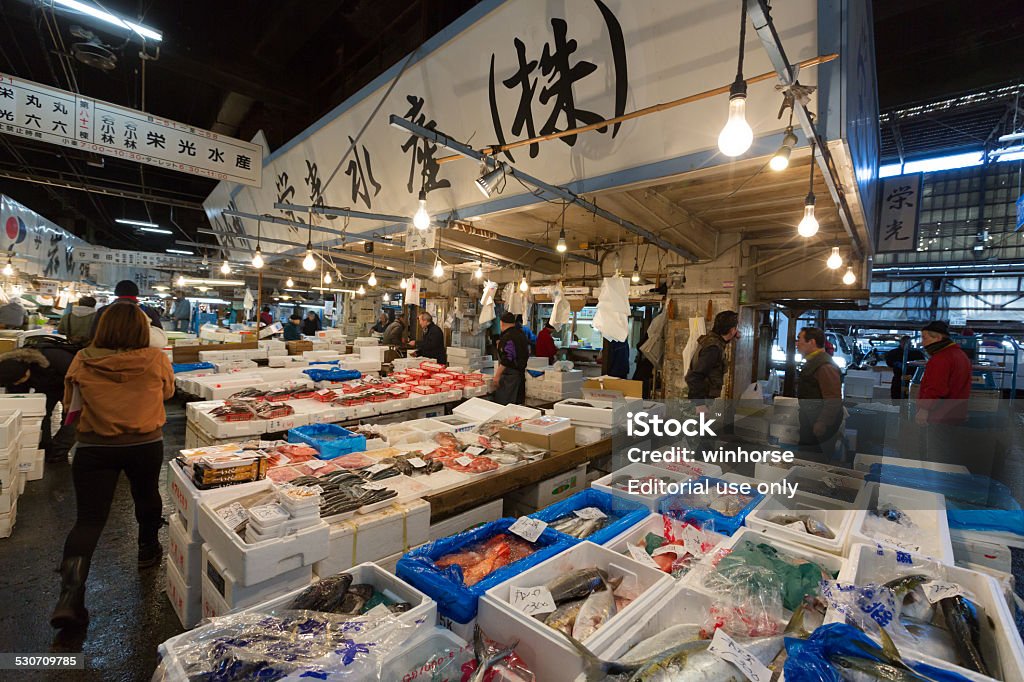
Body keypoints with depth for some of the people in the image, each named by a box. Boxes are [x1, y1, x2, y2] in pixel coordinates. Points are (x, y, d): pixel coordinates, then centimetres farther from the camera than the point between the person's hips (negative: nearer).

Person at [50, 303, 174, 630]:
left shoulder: (83, 362, -10)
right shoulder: (156, 360, -13)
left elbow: (70, 401, 8)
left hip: (94, 447, 0)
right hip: (146, 444, 0)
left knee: (89, 518, 6)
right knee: (147, 495, 24)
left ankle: (70, 593, -5)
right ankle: (148, 550, 43)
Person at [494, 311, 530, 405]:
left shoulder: (508, 337, -17)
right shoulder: (521, 334, 12)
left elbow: (506, 359, -23)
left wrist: (497, 375, -19)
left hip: (509, 374, -10)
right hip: (521, 372, 10)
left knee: (504, 403, -5)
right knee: (518, 402, 14)